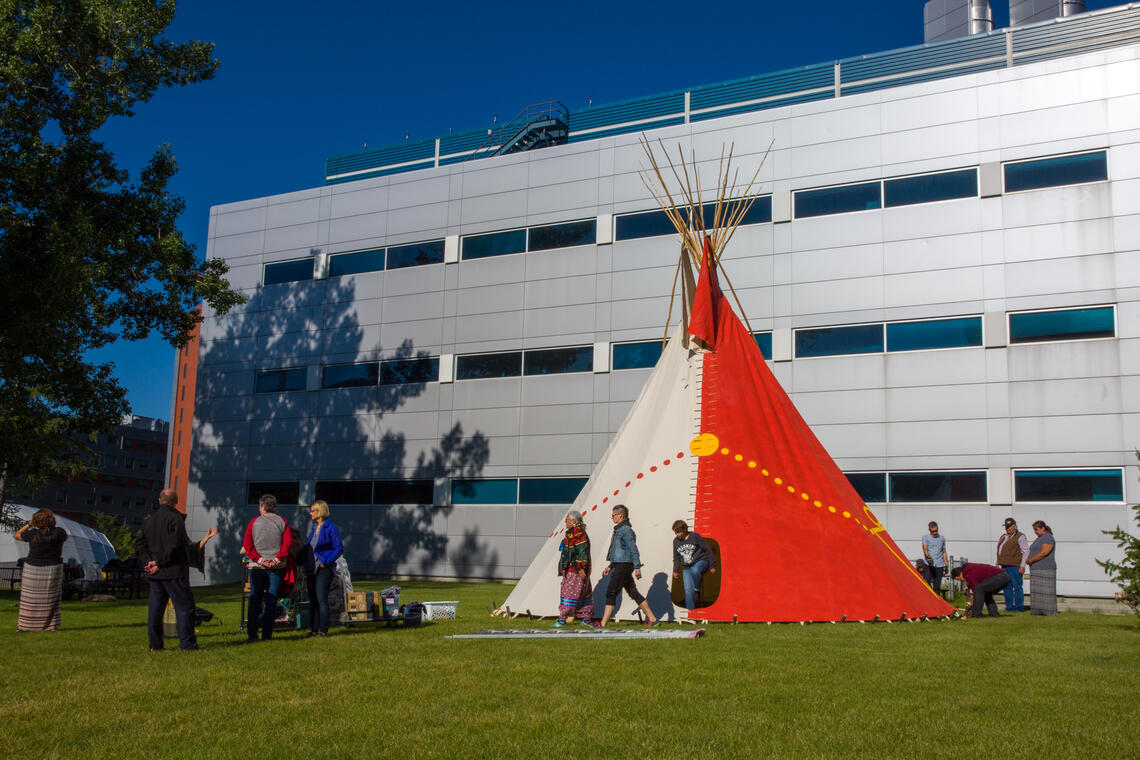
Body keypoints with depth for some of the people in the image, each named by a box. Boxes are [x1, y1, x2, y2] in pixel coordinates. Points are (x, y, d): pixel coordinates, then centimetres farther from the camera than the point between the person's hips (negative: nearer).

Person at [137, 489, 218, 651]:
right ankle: (187, 644, -5)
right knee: (184, 606, -2)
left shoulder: (149, 520, 13)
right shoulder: (176, 519, -10)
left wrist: (148, 562, 1)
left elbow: (140, 545, 11)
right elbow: (174, 546, -19)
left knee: (155, 607, 11)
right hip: (173, 572, -7)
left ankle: (155, 645, 11)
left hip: (155, 574, 7)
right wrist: (160, 563, -12)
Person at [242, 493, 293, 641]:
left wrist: (259, 559, -9)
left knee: (255, 600, 8)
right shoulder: (282, 522, 4)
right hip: (277, 567, 0)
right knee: (271, 600, 3)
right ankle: (267, 634, -1)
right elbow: (288, 543, -6)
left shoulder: (254, 522, 2)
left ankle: (252, 633, 7)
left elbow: (247, 544, -5)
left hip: (257, 566, 0)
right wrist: (277, 559, -8)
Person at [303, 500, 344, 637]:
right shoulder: (314, 528, 15)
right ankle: (314, 629, 15)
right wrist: (305, 561, 10)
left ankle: (323, 630, -6)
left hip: (324, 569, -8)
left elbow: (339, 548, -11)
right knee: (312, 600, 9)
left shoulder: (331, 527, -8)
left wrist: (326, 562, -16)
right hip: (312, 568, 8)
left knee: (321, 599, -10)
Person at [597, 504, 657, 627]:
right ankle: (652, 619, 13)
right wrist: (610, 567, 23)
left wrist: (637, 567, -22)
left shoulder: (626, 530, -13)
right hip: (619, 566, 10)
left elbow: (633, 549, -18)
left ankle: (603, 624, -7)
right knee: (634, 593, 11)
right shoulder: (619, 530, 18)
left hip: (623, 566, -10)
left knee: (611, 593, -8)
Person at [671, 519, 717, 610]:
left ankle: (697, 590, -15)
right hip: (686, 568, 5)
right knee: (688, 591, -6)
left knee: (695, 570, -39)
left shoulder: (695, 536, -9)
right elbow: (677, 558, 19)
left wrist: (712, 566, -4)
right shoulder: (676, 541, 6)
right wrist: (675, 570, 11)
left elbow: (708, 550, -5)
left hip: (700, 562, -5)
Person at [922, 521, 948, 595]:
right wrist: (928, 556, -33)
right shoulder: (925, 537, 3)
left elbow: (944, 552, 21)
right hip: (929, 565, -3)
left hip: (939, 565, 3)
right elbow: (925, 548, -13)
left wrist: (946, 564, 16)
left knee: (937, 586, 2)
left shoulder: (942, 538, 15)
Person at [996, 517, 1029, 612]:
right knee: (1007, 587, 8)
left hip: (1014, 566, -8)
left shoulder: (1020, 537, -3)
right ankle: (1009, 606, 13)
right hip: (1004, 566, 8)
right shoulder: (1003, 537, 20)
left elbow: (1025, 552, -7)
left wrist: (1022, 566, -13)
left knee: (1017, 586, -6)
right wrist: (997, 564, 17)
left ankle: (1019, 607, -2)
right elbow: (999, 552, 25)